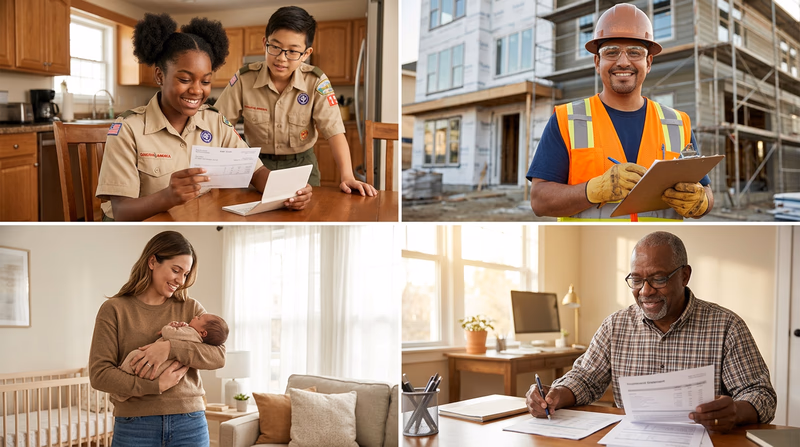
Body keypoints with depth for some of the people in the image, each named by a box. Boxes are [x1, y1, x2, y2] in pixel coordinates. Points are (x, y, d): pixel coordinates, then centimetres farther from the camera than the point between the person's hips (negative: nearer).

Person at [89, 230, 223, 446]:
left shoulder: (191, 309, 8)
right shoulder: (114, 309, 0)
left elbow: (219, 356, -4)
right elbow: (99, 374, -7)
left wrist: (171, 348, -17)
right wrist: (156, 385, -15)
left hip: (189, 423, 2)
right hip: (135, 425, -2)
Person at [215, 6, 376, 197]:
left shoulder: (316, 82, -14)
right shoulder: (244, 78, -12)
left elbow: (334, 132, -18)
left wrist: (347, 177, -32)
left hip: (301, 163, 0)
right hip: (257, 162, 0)